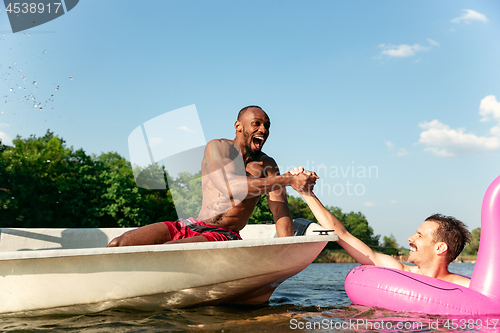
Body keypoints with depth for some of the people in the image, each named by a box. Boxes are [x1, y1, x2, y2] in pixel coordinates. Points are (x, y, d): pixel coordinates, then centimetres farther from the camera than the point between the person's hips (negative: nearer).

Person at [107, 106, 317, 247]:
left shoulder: (267, 165, 9)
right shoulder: (218, 147, 1)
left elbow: (280, 209, -3)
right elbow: (230, 187, -18)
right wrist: (287, 180, -22)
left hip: (223, 237, -1)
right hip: (190, 226, 2)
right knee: (117, 245, -13)